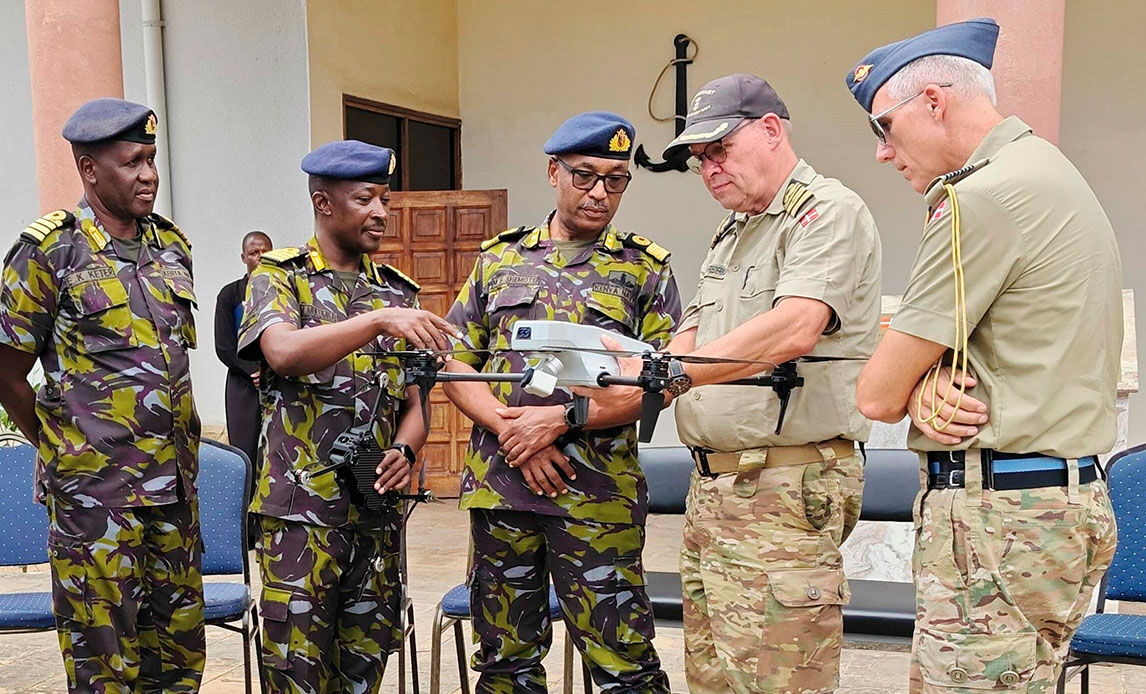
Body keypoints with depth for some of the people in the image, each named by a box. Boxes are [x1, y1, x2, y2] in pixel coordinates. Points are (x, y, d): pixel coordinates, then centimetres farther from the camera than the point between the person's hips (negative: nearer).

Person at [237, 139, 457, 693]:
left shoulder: (397, 292, 13)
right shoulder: (278, 276, 0)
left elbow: (414, 401, 13)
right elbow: (284, 353, -21)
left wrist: (405, 450, -8)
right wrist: (378, 321, -32)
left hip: (379, 513, 4)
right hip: (302, 509, -4)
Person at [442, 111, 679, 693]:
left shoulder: (645, 269, 5)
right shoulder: (498, 260, 12)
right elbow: (455, 365, 9)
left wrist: (561, 418, -14)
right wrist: (511, 429, -7)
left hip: (597, 494, -3)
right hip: (498, 487, 3)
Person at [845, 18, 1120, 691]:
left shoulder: (986, 195, -17)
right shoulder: (1047, 169, 16)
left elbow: (879, 395, -13)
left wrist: (918, 388, 9)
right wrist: (926, 388, -6)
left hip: (1001, 513, -10)